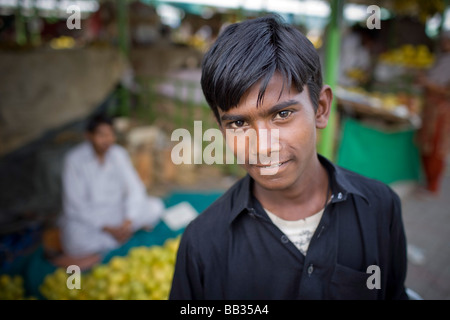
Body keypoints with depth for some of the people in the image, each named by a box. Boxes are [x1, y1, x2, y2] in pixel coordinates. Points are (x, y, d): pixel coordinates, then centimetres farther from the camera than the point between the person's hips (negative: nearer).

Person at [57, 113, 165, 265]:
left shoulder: (118, 153, -6)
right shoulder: (74, 160, -16)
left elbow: (135, 188, -7)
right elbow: (75, 205, -16)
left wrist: (128, 222, -20)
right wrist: (106, 228, -20)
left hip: (116, 211, 5)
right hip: (86, 216, -4)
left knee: (155, 206, -14)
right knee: (75, 242, -35)